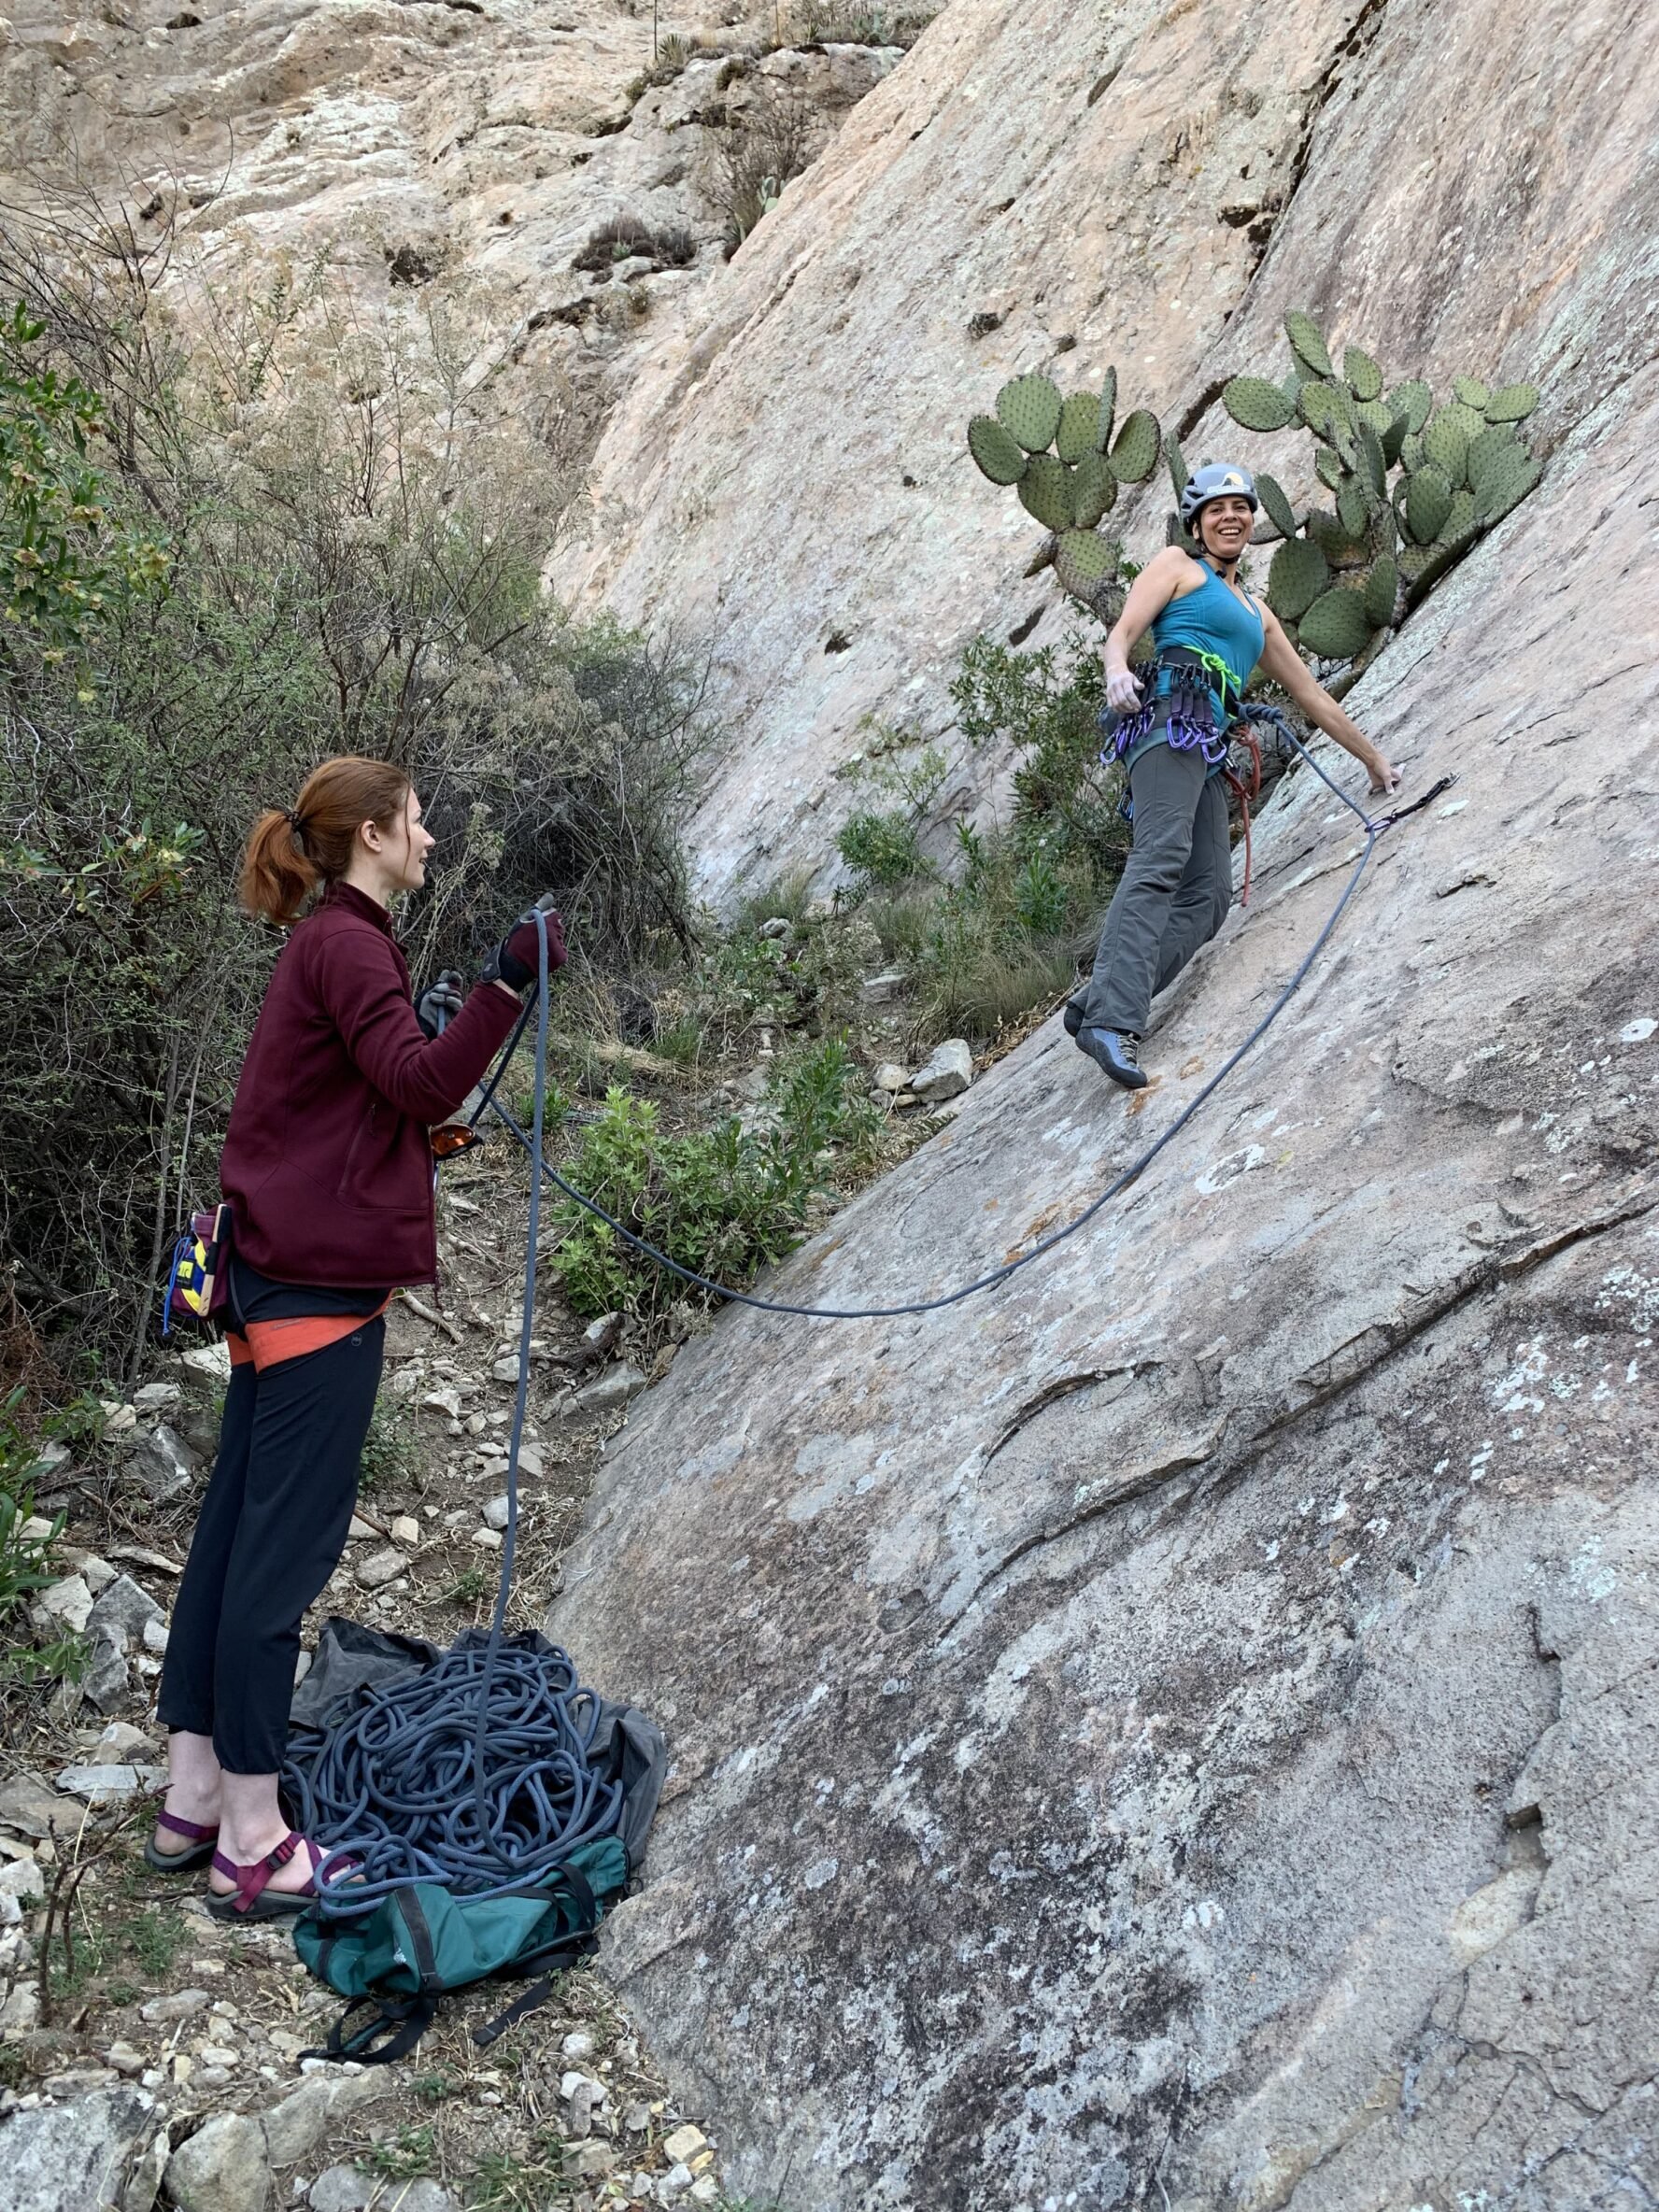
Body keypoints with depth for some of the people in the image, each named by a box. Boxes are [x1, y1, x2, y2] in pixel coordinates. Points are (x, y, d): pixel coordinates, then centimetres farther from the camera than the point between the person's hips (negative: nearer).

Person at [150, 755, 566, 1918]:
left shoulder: (334, 943, 19)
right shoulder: (346, 944, -12)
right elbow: (422, 1084, -23)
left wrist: (434, 1021, 12)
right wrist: (503, 986, -29)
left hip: (284, 1271, 11)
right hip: (322, 1278, -11)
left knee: (241, 1528, 13)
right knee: (285, 1547, -6)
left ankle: (192, 1803, 22)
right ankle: (253, 1845, 3)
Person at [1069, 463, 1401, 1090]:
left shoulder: (1257, 611, 34)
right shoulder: (1177, 565, 15)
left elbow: (1310, 694, 39)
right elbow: (1122, 633, 0)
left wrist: (1373, 758, 43)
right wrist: (1117, 673, -24)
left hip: (1208, 746, 7)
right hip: (1172, 716, -7)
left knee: (1209, 892, -12)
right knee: (1159, 860, -28)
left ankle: (1098, 1006, -20)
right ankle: (1111, 1018, -41)